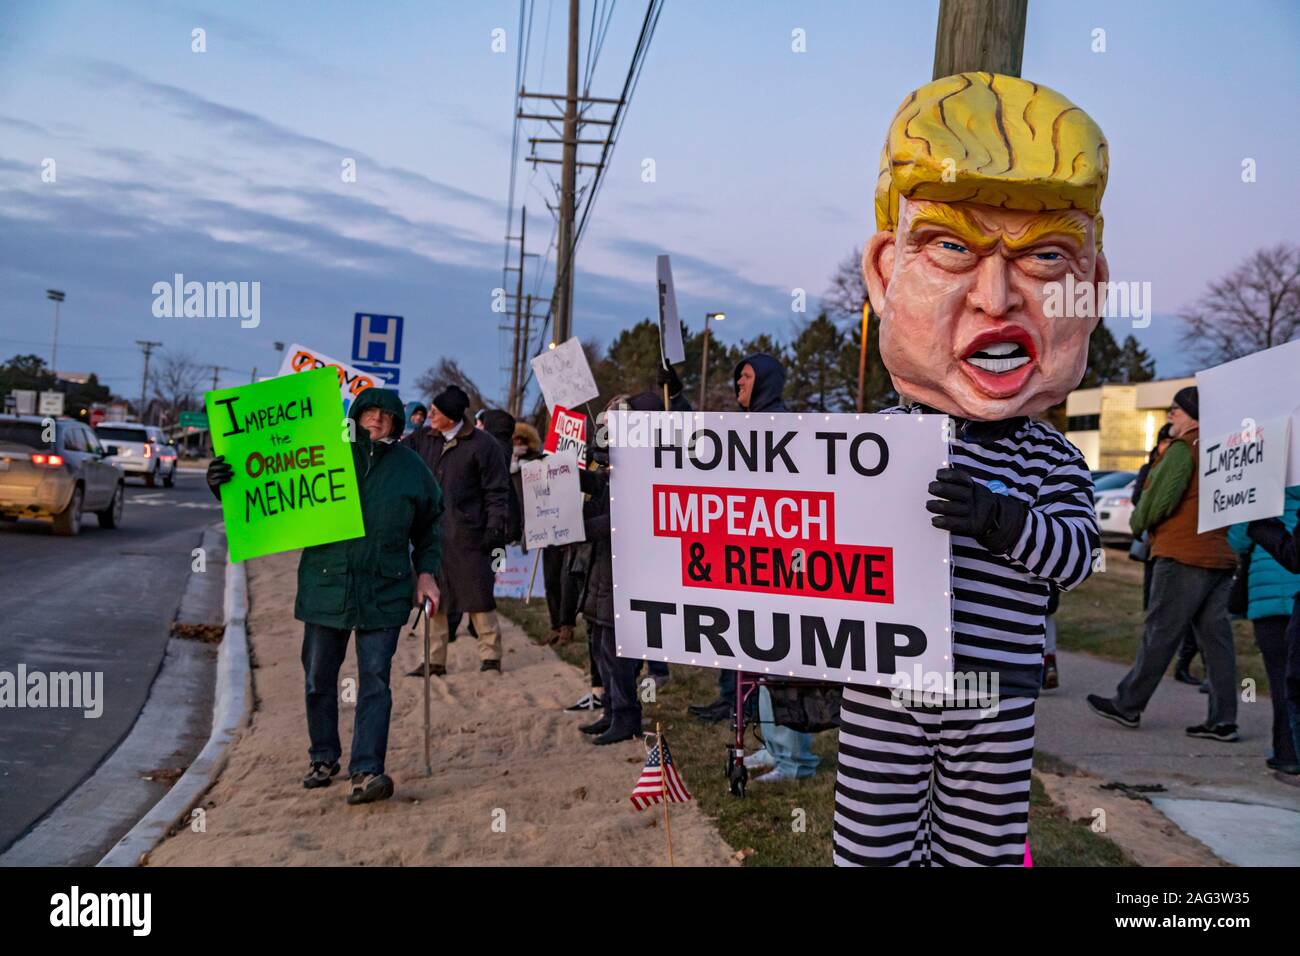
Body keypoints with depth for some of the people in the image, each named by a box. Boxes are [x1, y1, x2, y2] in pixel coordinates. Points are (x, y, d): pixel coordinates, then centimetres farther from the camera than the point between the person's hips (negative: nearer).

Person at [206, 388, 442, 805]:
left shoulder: (411, 468, 5)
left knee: (375, 680, -6)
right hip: (325, 587, 1)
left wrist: (426, 573, 7)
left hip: (383, 593, -1)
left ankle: (367, 769, -5)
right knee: (319, 679, 11)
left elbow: (429, 527, 18)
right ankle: (323, 757, 29)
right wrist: (226, 484, -12)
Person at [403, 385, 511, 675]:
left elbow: (497, 491, -6)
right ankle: (435, 659, 20)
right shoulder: (423, 439, 9)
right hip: (430, 533, 6)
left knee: (478, 596, 0)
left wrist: (495, 528, -11)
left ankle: (490, 655, 14)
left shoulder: (483, 445, -7)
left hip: (466, 534, -5)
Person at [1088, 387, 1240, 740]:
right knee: (1215, 637, 6)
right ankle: (1222, 720, 6)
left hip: (1183, 556, -8)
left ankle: (1127, 706, 8)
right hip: (1220, 556, 8)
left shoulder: (1182, 449, -9)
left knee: (1160, 634, -1)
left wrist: (1138, 521, 3)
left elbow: (1160, 498, -17)